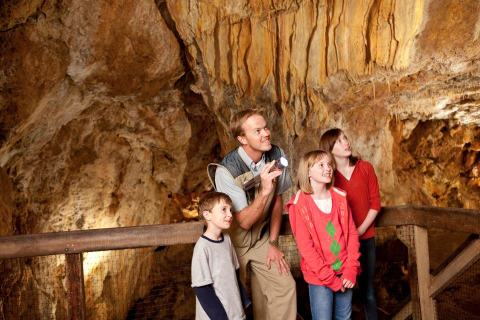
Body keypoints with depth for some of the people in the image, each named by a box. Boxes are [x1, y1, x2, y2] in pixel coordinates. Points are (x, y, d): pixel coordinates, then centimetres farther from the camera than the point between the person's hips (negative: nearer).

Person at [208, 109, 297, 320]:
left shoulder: (276, 155, -12)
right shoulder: (227, 171, -28)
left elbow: (277, 200, 2)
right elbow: (245, 222, -25)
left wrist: (273, 243, 1)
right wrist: (265, 189, -40)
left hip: (261, 238, 4)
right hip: (233, 241, -4)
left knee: (284, 287, -6)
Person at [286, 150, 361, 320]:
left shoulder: (340, 197, 4)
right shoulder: (299, 204, -10)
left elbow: (352, 233, 4)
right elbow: (305, 246, -12)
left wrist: (351, 270, -6)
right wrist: (329, 277, -13)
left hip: (344, 273, 4)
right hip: (319, 276, -4)